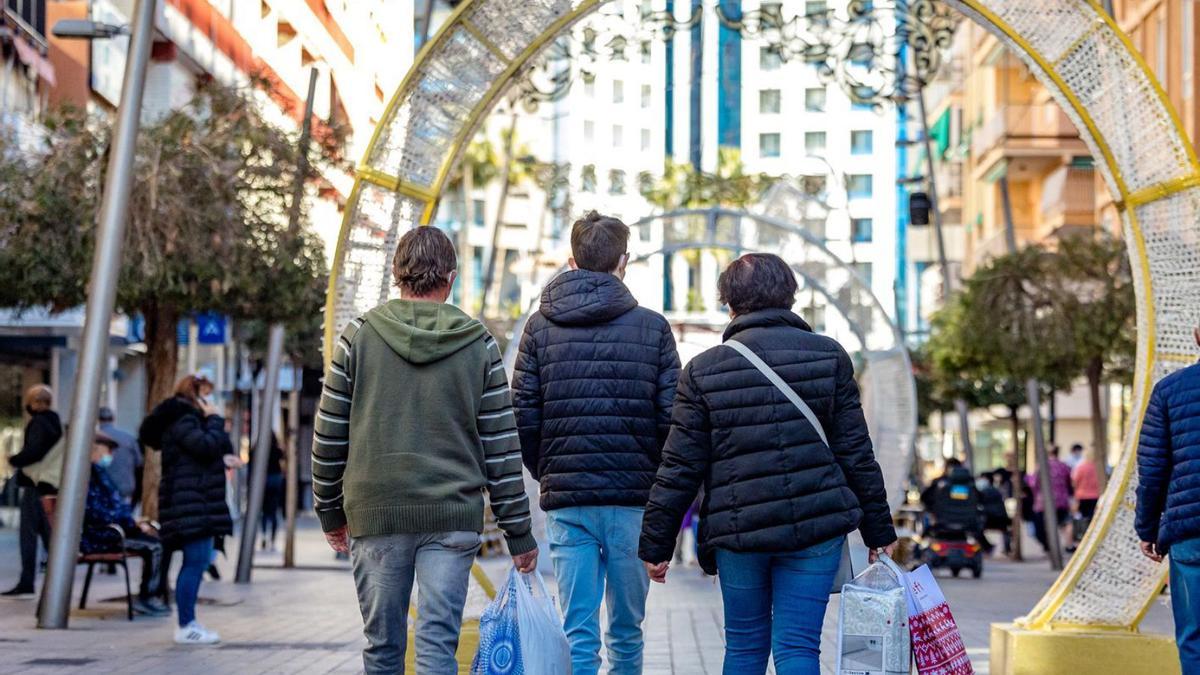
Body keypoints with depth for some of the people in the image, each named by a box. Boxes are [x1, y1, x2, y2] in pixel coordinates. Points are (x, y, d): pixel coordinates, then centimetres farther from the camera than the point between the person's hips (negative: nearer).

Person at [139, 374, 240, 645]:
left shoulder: (187, 418, 22)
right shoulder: (182, 420, -11)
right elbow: (206, 446, -21)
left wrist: (223, 459, 14)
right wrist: (214, 419, -8)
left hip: (197, 503, 11)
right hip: (189, 503, -11)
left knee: (195, 561, 13)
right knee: (196, 560, -12)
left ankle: (188, 623, 17)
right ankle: (186, 627, -11)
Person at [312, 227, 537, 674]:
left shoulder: (358, 337, 1)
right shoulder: (479, 345, 2)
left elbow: (328, 437, 3)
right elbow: (501, 449, 1)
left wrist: (330, 511, 16)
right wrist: (518, 533, 7)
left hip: (374, 515, 1)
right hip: (453, 519, -1)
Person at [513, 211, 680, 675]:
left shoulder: (541, 326, 3)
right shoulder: (652, 326, 1)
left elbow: (523, 416, -1)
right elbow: (672, 419, -3)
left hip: (565, 500, 0)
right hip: (633, 501, 0)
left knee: (577, 633, 1)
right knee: (626, 632, 12)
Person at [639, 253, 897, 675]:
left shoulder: (703, 370, 1)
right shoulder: (829, 356, 2)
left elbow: (680, 469, 0)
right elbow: (856, 453, 2)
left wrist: (655, 544, 7)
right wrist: (879, 530, 10)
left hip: (737, 531, 0)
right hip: (816, 528, 0)